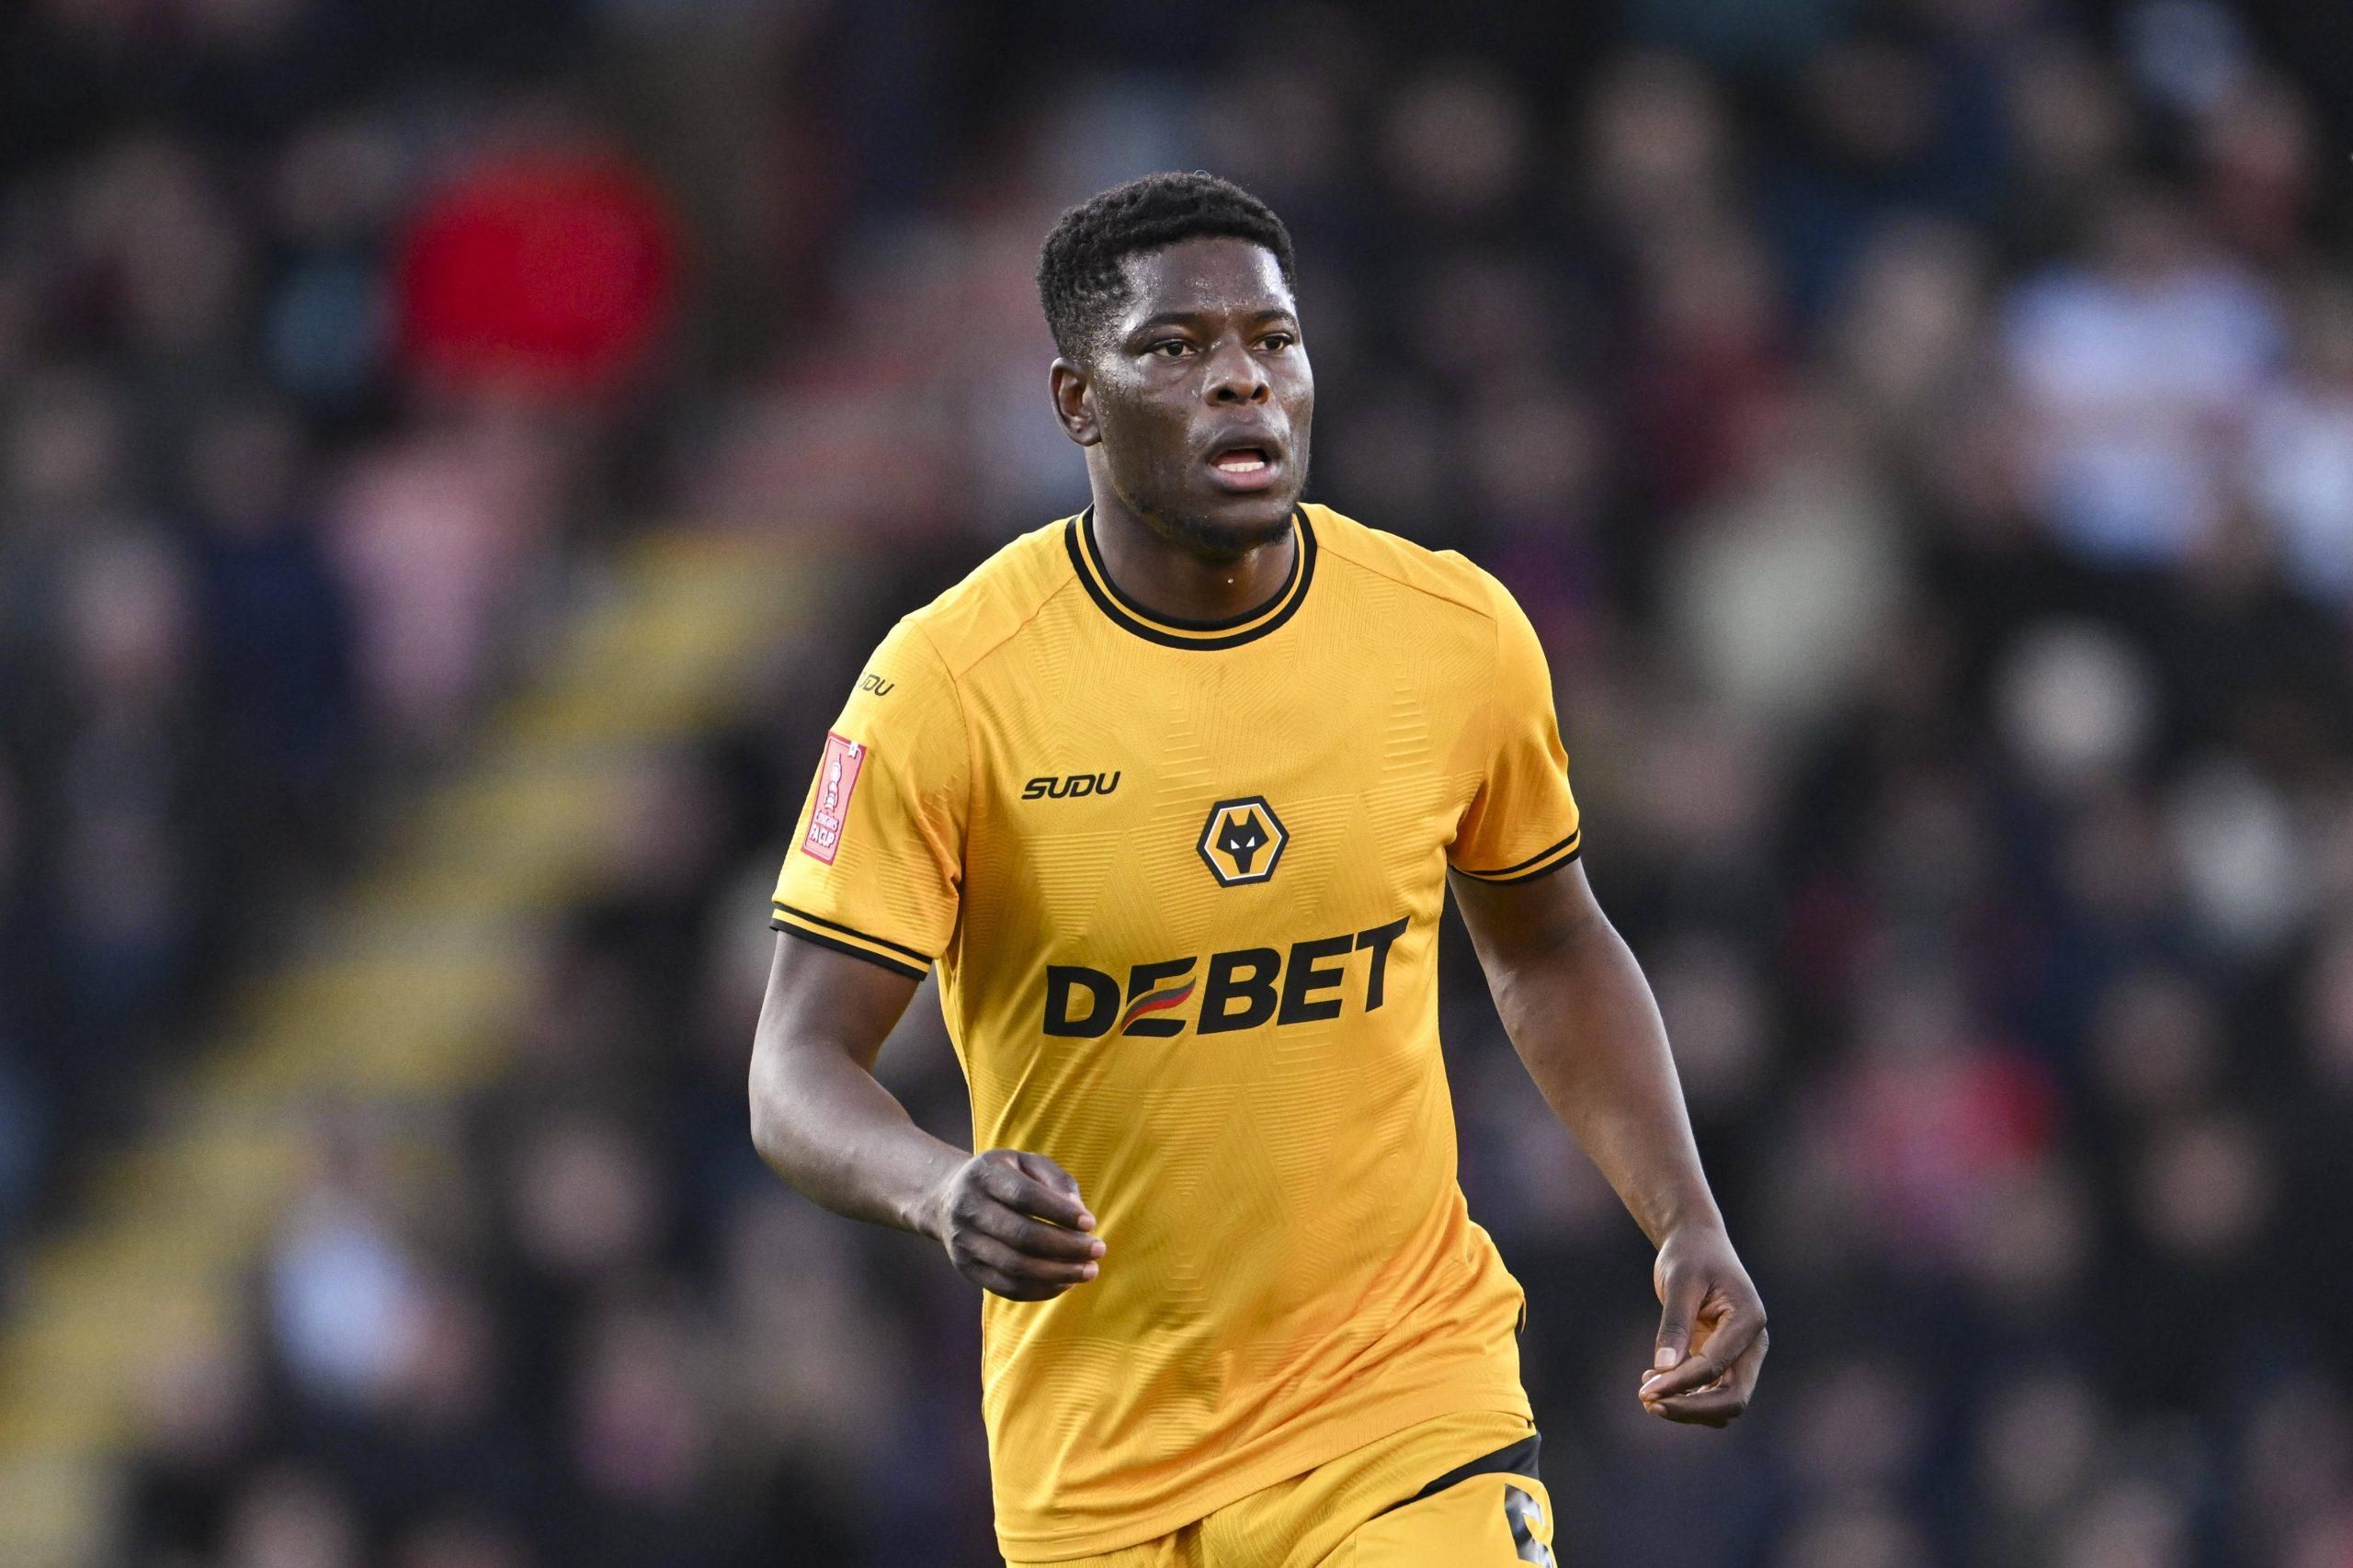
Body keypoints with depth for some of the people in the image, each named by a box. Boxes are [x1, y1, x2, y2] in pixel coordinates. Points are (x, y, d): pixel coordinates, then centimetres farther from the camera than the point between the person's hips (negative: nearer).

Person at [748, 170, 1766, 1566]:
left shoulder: (1460, 637, -4)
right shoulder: (950, 682, -13)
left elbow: (1550, 951, 14)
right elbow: (803, 1063, -13)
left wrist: (1686, 1224, 1)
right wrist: (942, 1191, -35)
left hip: (1406, 1397, 1)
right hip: (1096, 1450, -1)